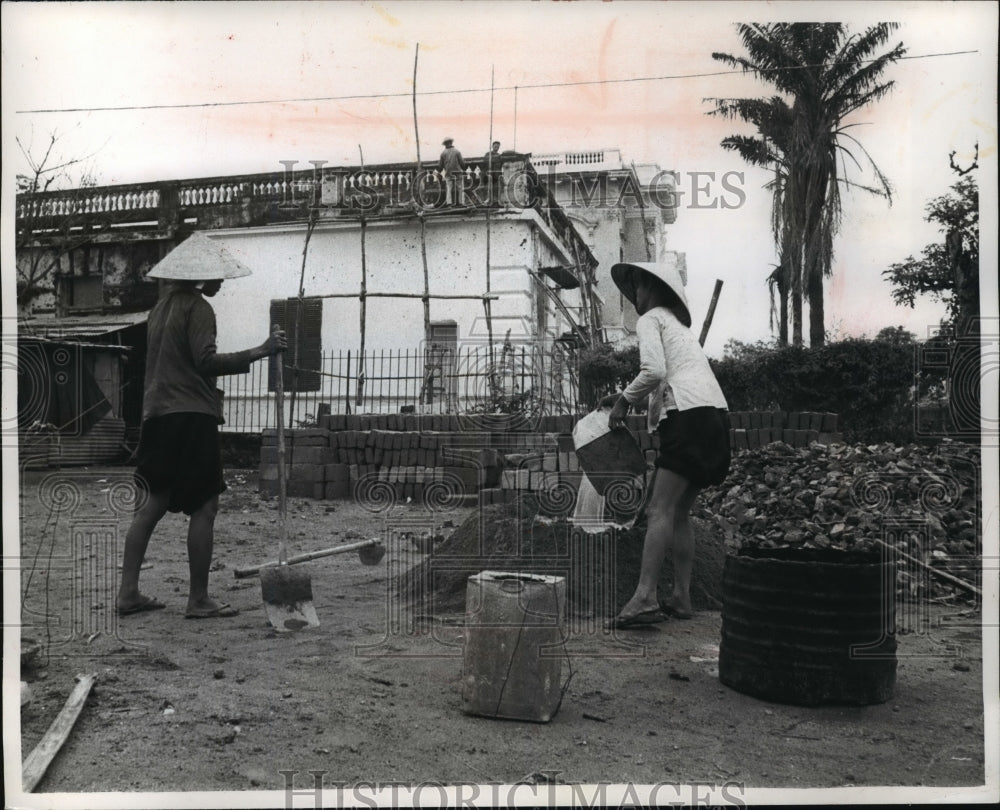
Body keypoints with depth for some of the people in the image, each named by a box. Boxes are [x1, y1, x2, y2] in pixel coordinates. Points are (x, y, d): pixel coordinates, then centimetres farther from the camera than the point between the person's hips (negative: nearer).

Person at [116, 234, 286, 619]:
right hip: (191, 415, -9)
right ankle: (199, 599, 1)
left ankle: (128, 592, 13)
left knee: (151, 504, 11)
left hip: (157, 414, 9)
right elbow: (206, 360, -20)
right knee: (204, 507, -2)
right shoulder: (198, 307, -9)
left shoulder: (163, 305, 19)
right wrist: (260, 351, -23)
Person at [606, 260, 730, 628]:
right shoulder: (680, 325, 31)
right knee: (678, 512, 11)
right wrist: (652, 416, 23)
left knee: (660, 510, -13)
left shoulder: (651, 319, 4)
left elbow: (654, 370, -13)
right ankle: (681, 597, 12)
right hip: (716, 415, 9)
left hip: (690, 415, -9)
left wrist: (624, 400, 0)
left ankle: (645, 597, -19)